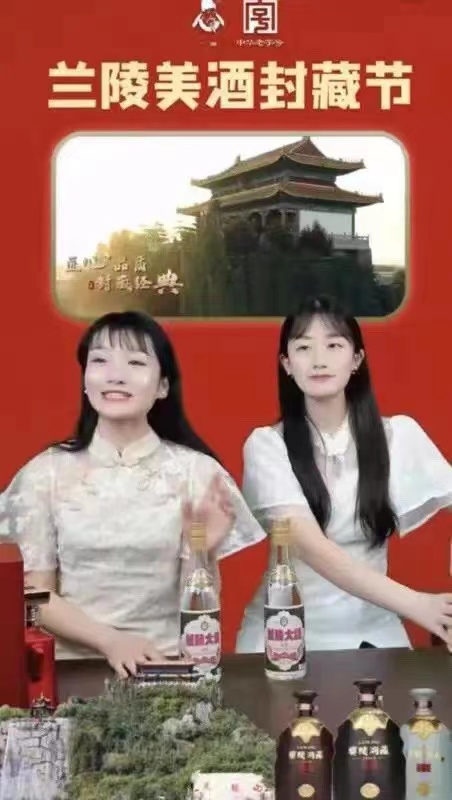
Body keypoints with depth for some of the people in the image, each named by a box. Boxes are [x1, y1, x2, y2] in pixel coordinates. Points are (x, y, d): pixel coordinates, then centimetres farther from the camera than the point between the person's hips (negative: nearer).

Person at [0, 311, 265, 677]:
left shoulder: (196, 470, -2)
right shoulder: (47, 471, 1)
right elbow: (36, 595, 2)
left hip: (169, 663, 0)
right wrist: (110, 641, -12)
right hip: (75, 664, 1)